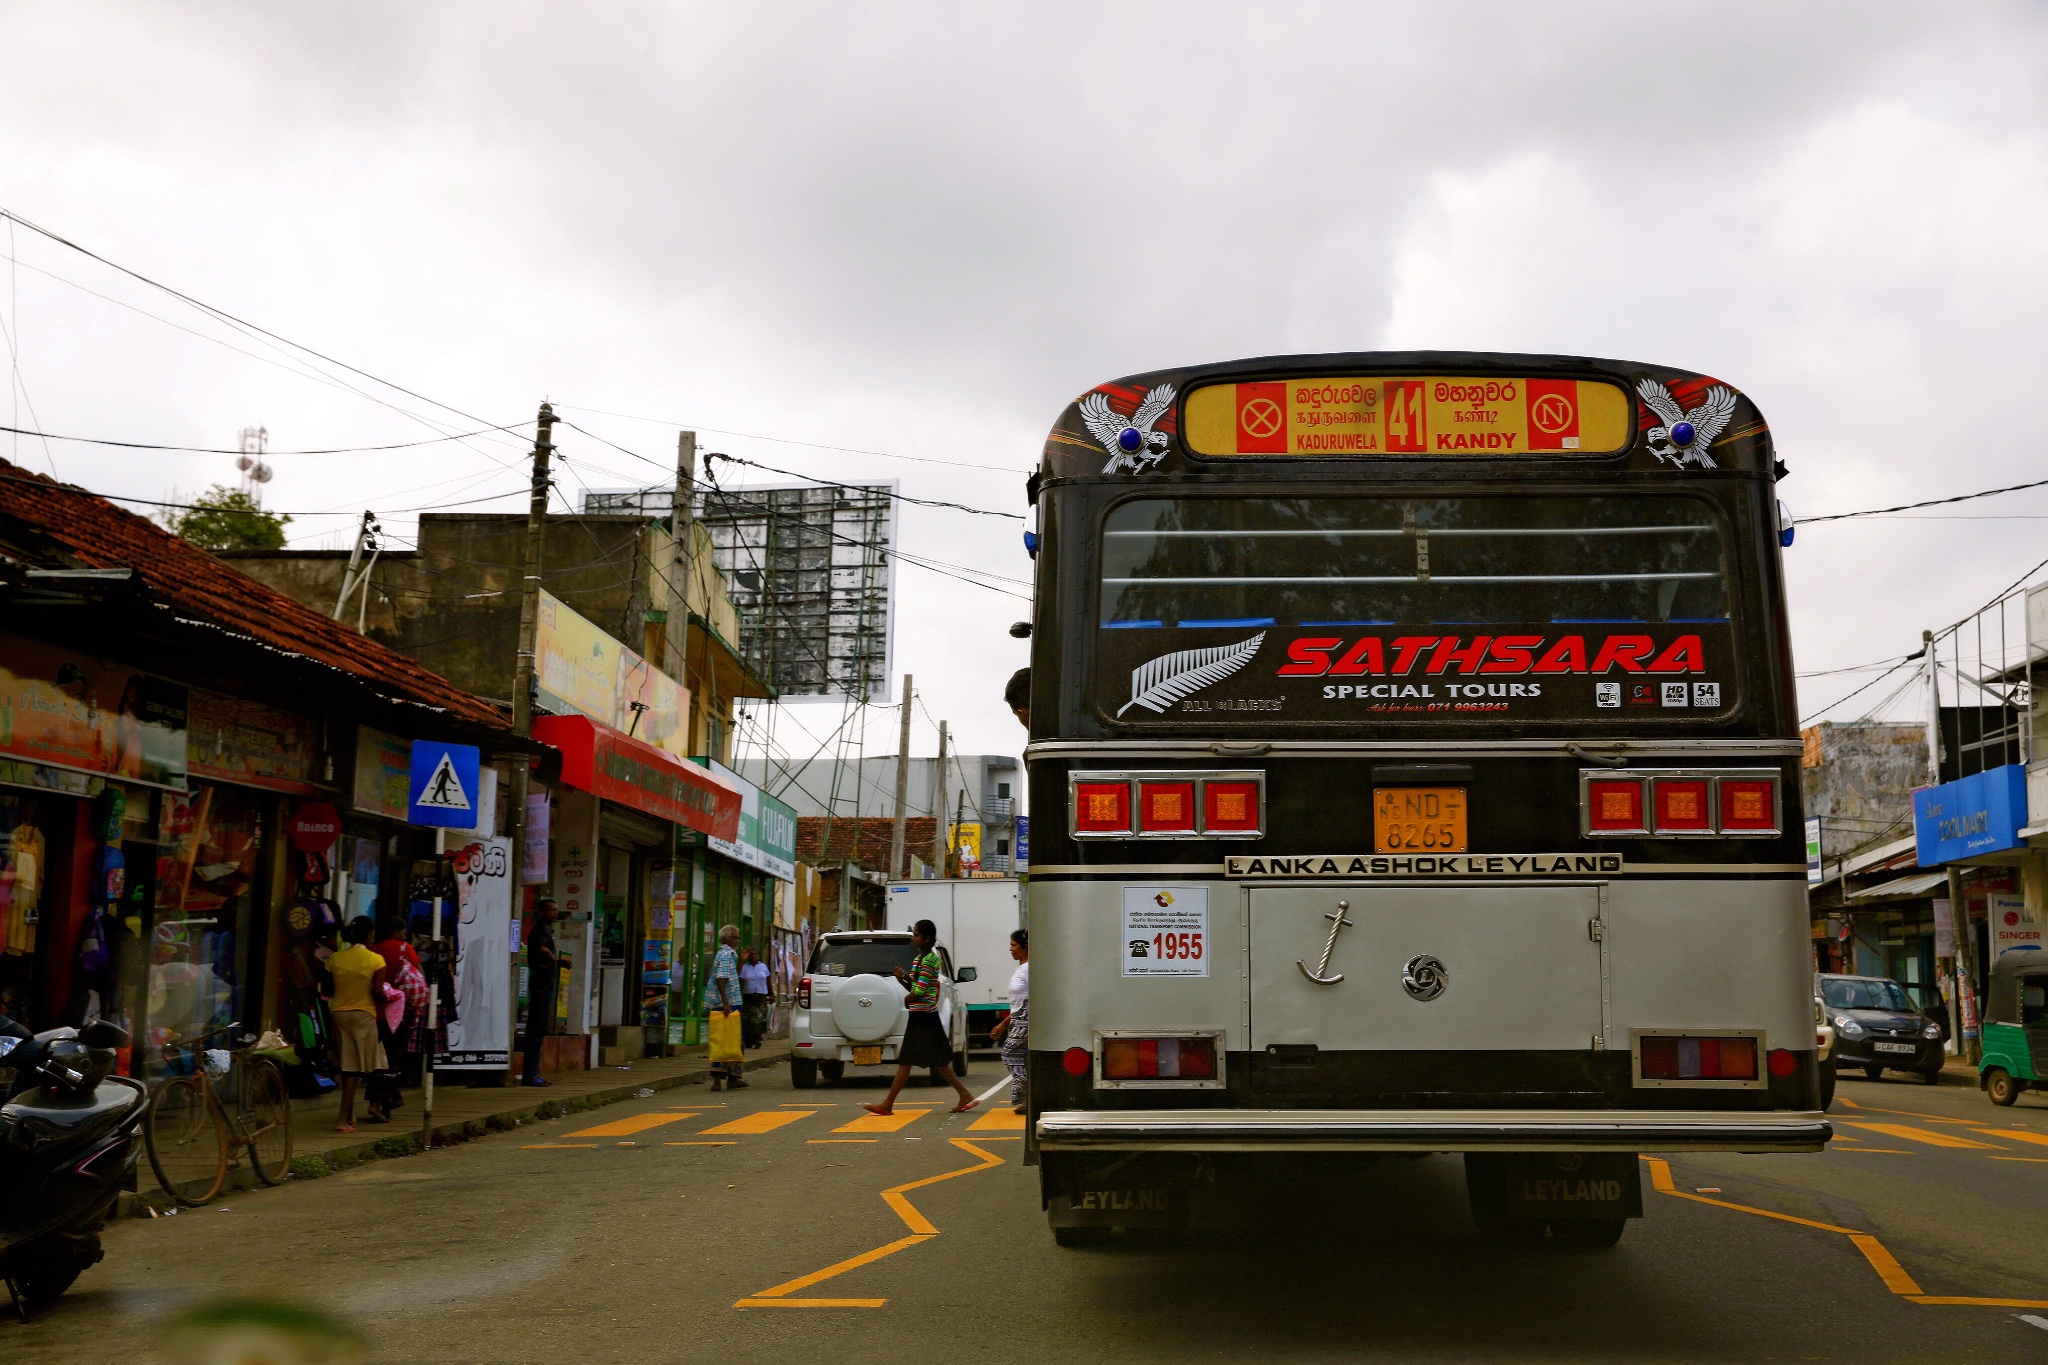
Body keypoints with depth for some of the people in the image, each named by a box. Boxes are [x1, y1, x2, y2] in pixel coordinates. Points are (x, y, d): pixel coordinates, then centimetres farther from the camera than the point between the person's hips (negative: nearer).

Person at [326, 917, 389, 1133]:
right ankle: (343, 1120, -9)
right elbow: (377, 992, -14)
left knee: (346, 1068, 16)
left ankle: (350, 1116, 25)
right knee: (355, 1068, -2)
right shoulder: (375, 960, -9)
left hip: (338, 1013, 5)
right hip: (363, 1014, -5)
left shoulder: (336, 959, 3)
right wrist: (386, 998, 6)